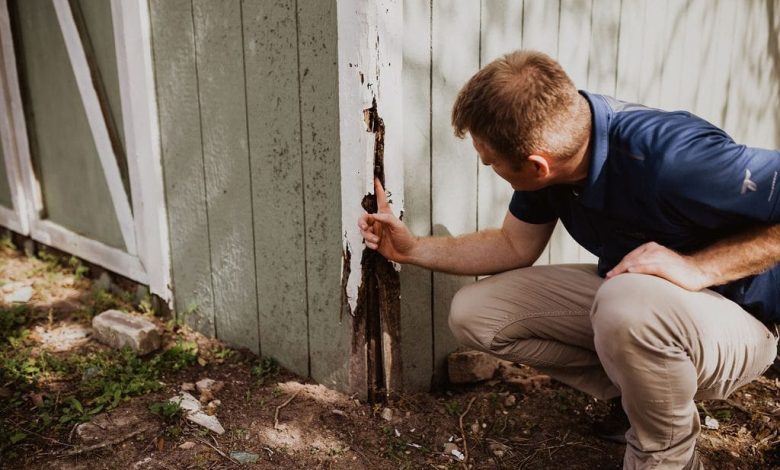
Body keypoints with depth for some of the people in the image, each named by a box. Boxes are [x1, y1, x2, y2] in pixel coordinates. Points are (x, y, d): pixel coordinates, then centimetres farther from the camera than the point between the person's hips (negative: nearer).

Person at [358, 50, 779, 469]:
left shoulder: (673, 158, -34)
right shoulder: (550, 143, -12)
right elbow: (515, 246, 4)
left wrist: (698, 267, -32)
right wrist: (412, 249, -1)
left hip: (733, 316, -6)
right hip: (619, 290, 7)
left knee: (628, 303, -40)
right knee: (472, 314, -4)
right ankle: (639, 390, 6)